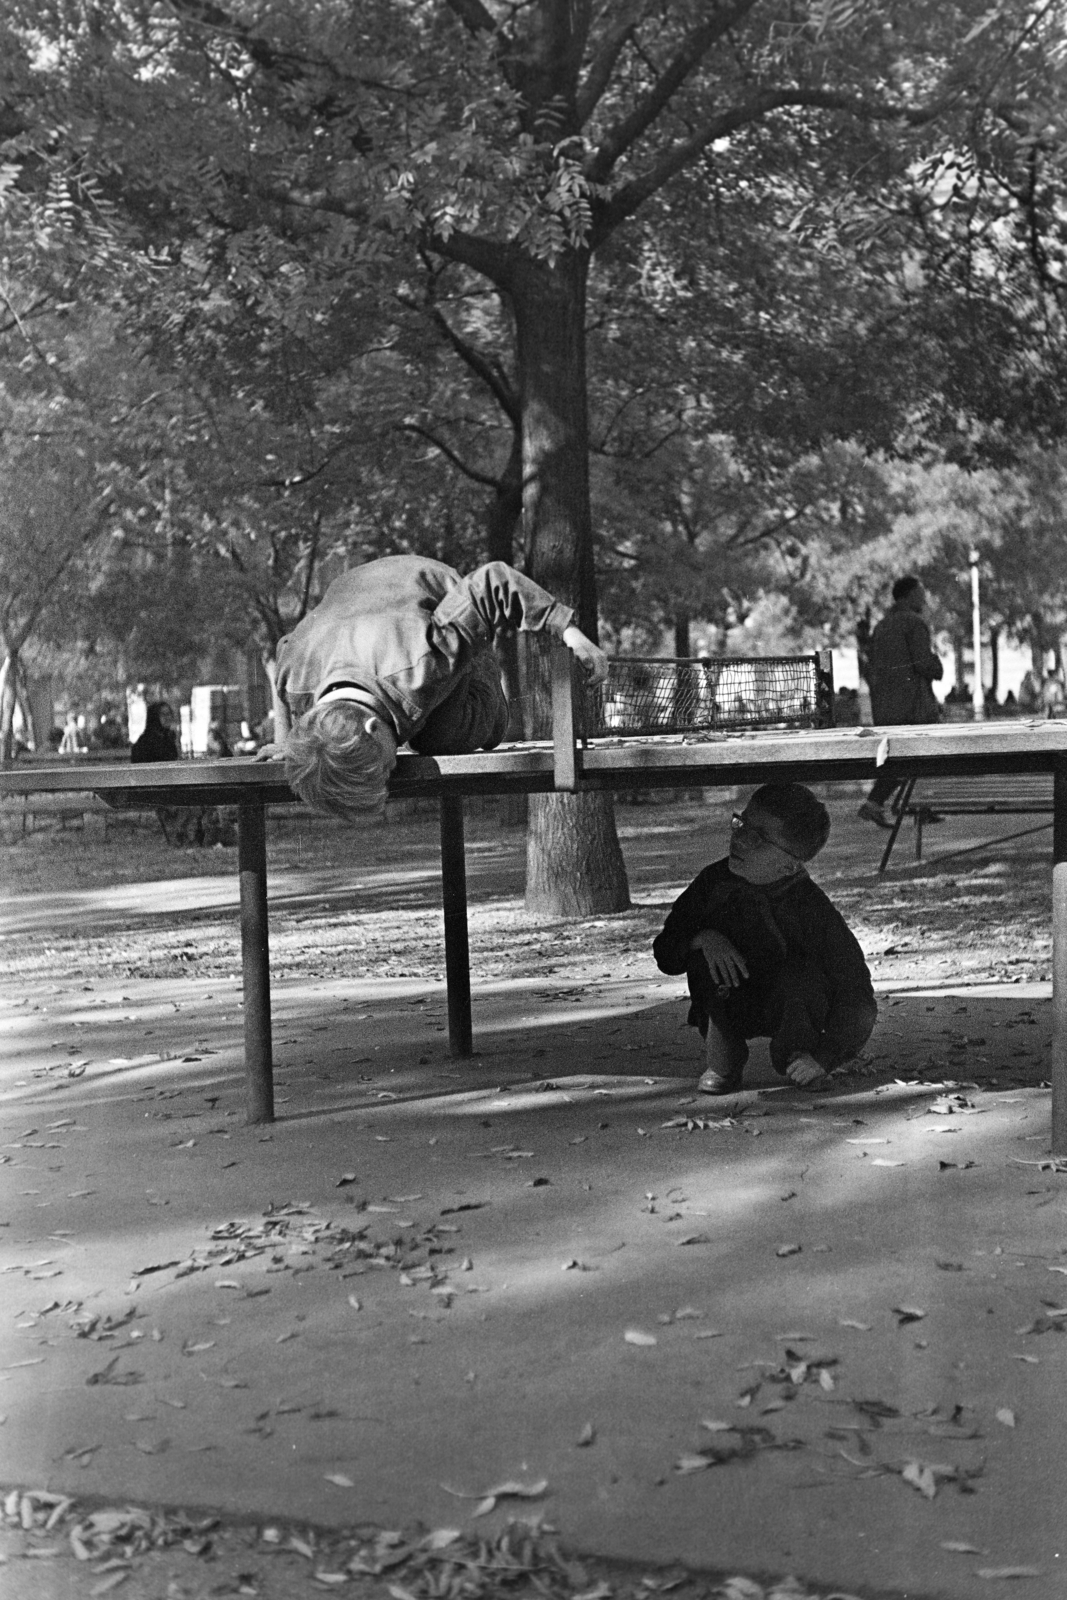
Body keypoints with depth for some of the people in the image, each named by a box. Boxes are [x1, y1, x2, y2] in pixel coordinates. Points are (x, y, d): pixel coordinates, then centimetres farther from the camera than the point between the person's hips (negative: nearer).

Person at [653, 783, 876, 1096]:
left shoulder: (813, 910, -26)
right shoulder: (716, 882, -17)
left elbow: (858, 999, -24)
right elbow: (664, 954, -15)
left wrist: (823, 1057, -32)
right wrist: (703, 938, -36)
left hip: (786, 1008, -2)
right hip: (729, 1011, 2)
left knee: (800, 975, -33)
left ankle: (795, 1056, -3)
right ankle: (722, 1064, -11)